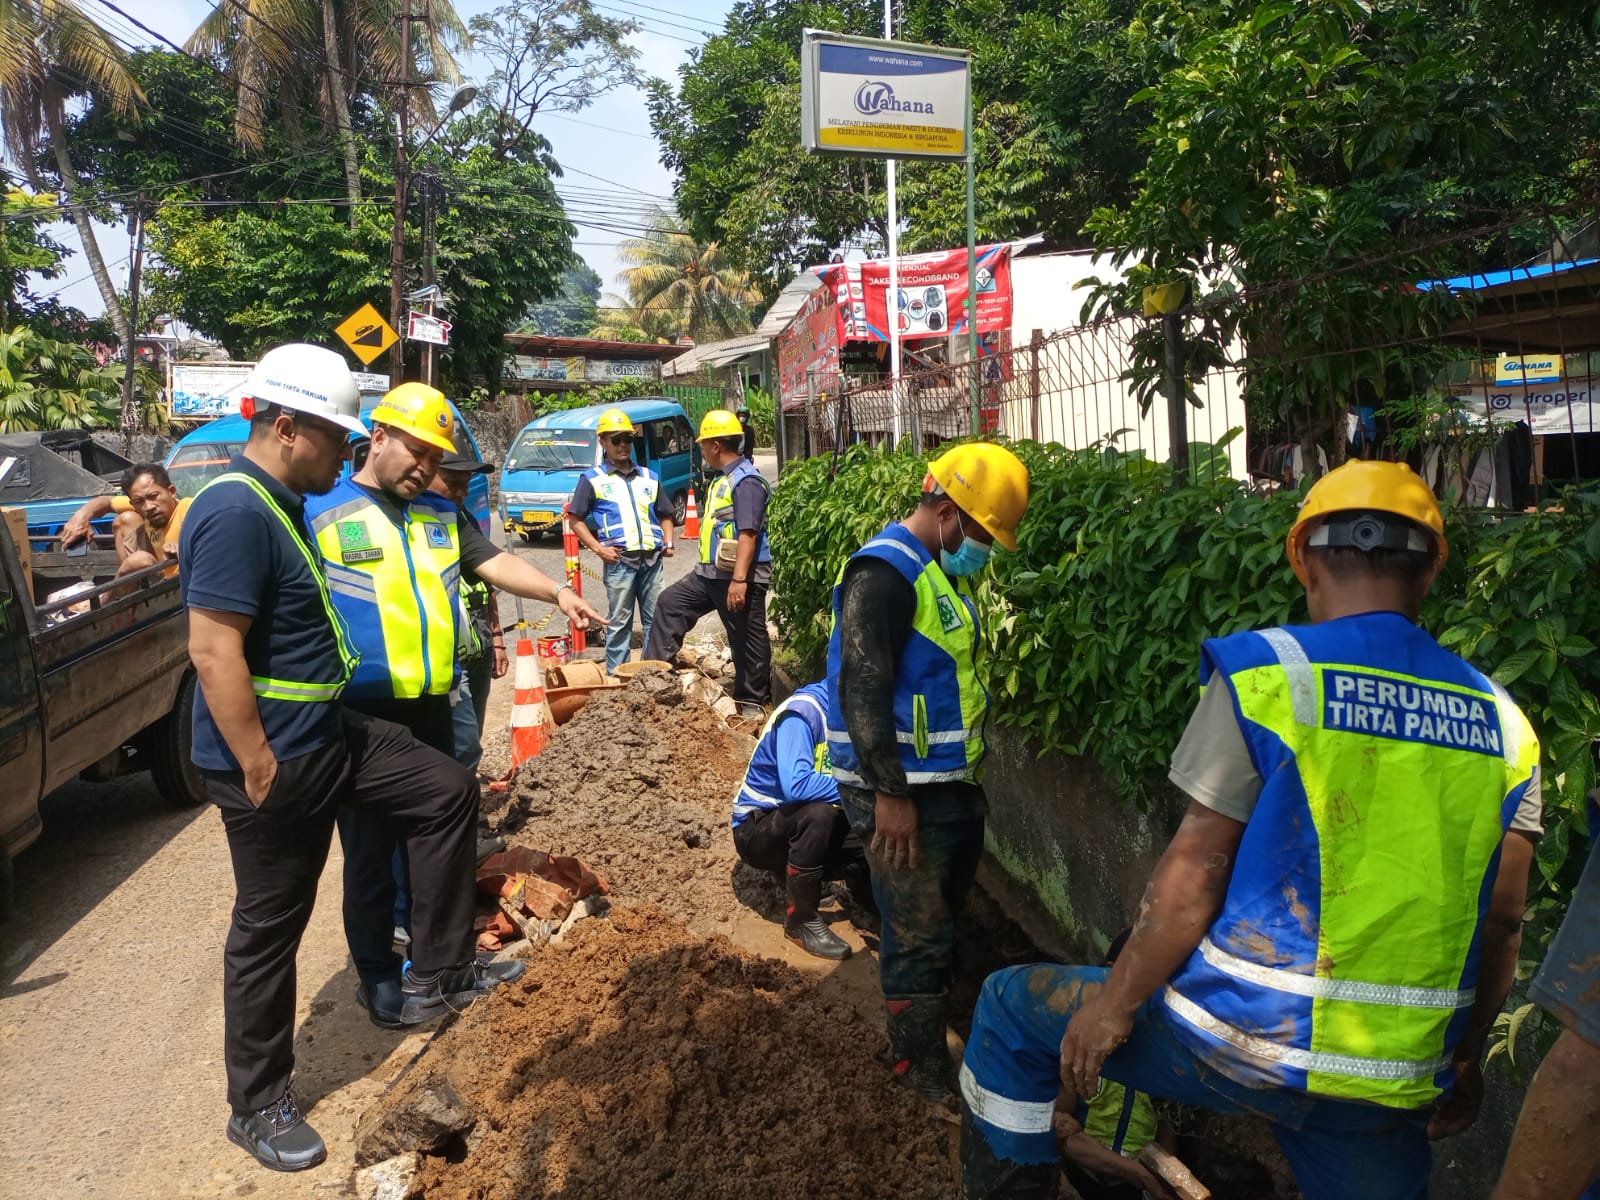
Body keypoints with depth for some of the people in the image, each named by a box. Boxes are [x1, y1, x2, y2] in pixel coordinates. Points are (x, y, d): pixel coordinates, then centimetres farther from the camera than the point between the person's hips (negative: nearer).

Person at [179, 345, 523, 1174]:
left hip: (327, 736, 10)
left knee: (448, 792, 12)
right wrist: (260, 771, -24)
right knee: (269, 928, 4)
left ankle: (435, 976, 20)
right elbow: (213, 652, -27)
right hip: (276, 760, -10)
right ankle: (258, 1106, 24)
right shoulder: (235, 513, -23)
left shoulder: (279, 504, 9)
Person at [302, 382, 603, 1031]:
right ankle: (378, 976, 22)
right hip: (359, 716, -5)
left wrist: (557, 591, -17)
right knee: (371, 850, 6)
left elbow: (494, 561, 0)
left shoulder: (442, 514, 11)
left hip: (431, 706, 6)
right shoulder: (322, 510, -5)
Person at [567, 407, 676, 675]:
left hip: (653, 559, 4)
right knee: (619, 622, 2)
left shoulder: (648, 478, 17)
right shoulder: (593, 480, 4)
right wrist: (598, 548, -8)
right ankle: (615, 675, 10)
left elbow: (665, 515, 24)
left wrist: (668, 543, 7)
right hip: (619, 560, -4)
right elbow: (576, 520, 3)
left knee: (656, 620, 8)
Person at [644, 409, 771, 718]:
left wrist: (739, 579, -28)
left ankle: (752, 701, 11)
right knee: (669, 603, 14)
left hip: (740, 576, -11)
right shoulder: (722, 479, 16)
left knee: (747, 637, 1)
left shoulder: (746, 481, -16)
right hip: (710, 573, 11)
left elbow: (748, 534, -23)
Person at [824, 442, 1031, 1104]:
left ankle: (936, 1009, 40)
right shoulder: (885, 572, -19)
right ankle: (921, 1066, 19)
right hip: (903, 790, -9)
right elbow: (862, 690, -24)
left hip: (952, 782, 9)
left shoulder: (943, 571, 11)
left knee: (947, 910, 21)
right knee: (919, 933, 3)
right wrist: (889, 795, -24)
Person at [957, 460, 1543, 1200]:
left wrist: (1115, 1003, -3)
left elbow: (1196, 867, -13)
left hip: (1247, 1041, -4)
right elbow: (1502, 922, 8)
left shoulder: (1264, 673, -12)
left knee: (1009, 1008, 14)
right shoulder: (1502, 723, 4)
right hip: (1394, 1081, 5)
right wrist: (1464, 1057, 22)